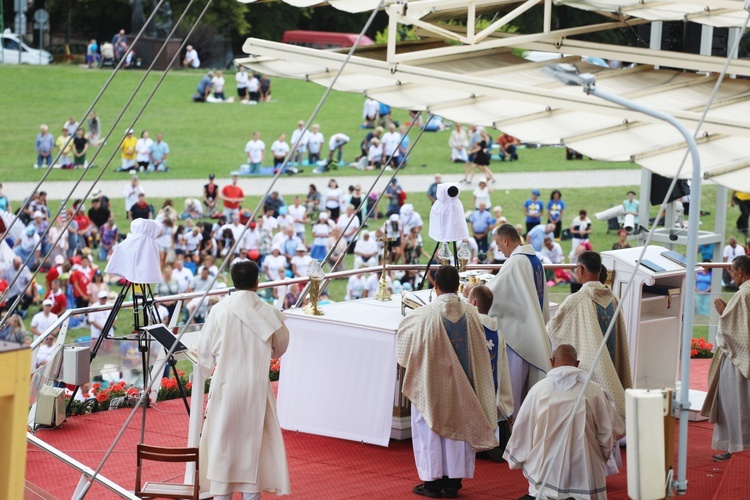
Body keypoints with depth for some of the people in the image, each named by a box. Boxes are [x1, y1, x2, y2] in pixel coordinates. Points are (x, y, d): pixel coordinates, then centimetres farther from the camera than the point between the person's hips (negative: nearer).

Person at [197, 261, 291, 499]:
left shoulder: (219, 310, -9)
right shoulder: (270, 314, -5)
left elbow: (204, 352, -2)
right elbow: (279, 349, 11)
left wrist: (210, 368, 18)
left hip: (225, 386, -1)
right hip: (257, 387, 1)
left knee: (222, 443, 8)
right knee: (253, 440, 10)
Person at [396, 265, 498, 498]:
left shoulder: (425, 314, -19)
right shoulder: (470, 313, -7)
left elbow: (403, 330, -1)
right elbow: (480, 351, 3)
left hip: (432, 382, -4)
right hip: (460, 383, 4)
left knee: (430, 427, 7)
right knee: (458, 425, 12)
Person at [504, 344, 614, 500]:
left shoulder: (539, 389, -4)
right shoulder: (593, 390, -3)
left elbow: (521, 431, 3)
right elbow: (605, 433, 4)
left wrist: (515, 460, 19)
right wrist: (602, 458, 23)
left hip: (546, 471, 0)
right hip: (585, 473, 0)